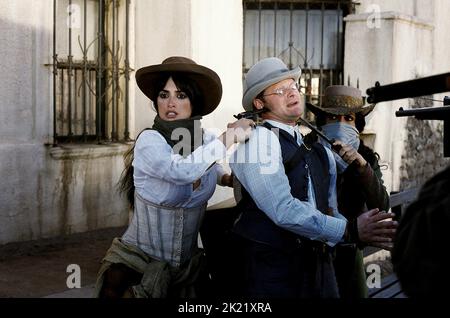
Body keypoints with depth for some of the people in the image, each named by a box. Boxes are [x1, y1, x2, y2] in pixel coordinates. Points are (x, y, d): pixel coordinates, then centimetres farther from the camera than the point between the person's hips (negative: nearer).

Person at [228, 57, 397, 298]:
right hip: (271, 269, -7)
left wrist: (366, 232, -4)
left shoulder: (319, 151, 14)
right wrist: (349, 230, -19)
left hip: (318, 266, 7)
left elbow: (329, 212, 15)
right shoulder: (257, 139, -10)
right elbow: (283, 210, -19)